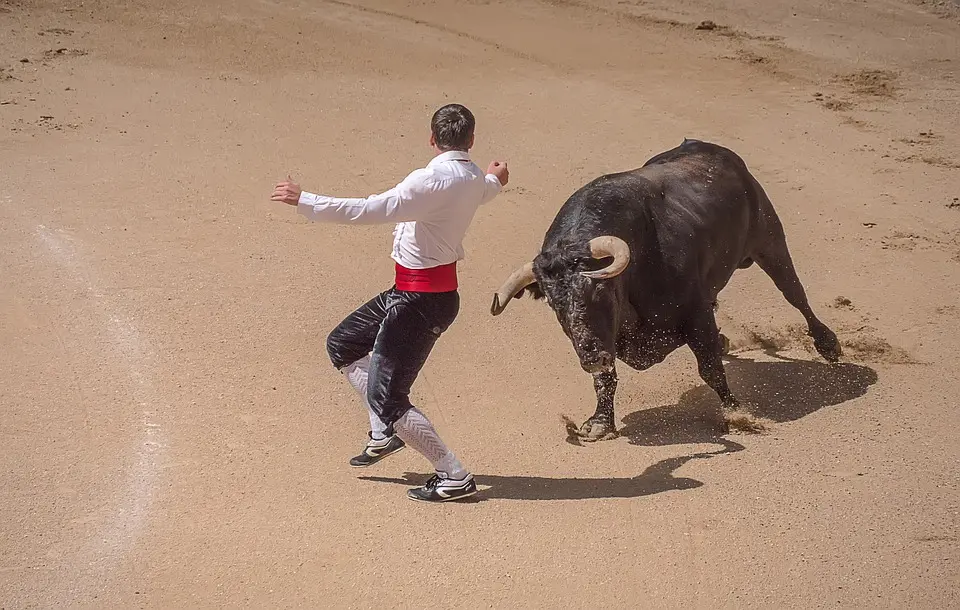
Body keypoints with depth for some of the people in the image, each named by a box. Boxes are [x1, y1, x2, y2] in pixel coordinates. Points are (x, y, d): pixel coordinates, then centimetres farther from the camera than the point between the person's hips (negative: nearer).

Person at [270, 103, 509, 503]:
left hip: (421, 302, -10)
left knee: (385, 397, -6)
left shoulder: (434, 180, -23)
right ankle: (385, 433, 23)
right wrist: (494, 181, 54)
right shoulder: (474, 180, 3)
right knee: (342, 344, 20)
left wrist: (304, 201, -23)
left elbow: (370, 211, -29)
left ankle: (455, 477, 2)